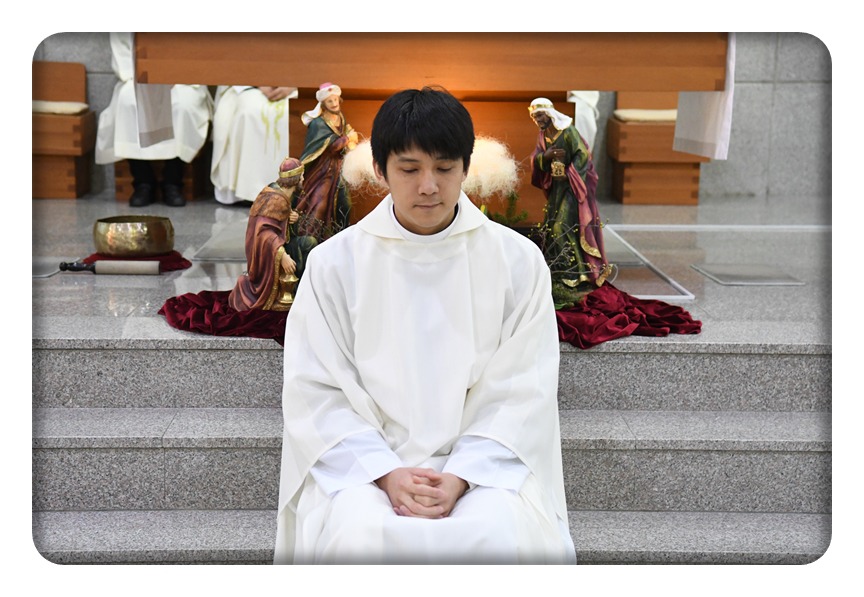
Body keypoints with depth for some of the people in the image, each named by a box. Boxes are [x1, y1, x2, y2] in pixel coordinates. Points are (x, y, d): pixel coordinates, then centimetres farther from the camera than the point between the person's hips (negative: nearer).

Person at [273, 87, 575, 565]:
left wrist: (460, 476, -14)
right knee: (358, 537, -31)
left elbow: (521, 392, -1)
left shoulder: (517, 260, 2)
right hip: (362, 463, 0)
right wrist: (386, 472, -14)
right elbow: (316, 391, 0)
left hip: (484, 462, 0)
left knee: (503, 537, -30)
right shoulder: (334, 262, 3)